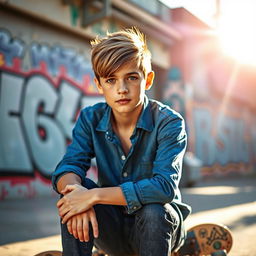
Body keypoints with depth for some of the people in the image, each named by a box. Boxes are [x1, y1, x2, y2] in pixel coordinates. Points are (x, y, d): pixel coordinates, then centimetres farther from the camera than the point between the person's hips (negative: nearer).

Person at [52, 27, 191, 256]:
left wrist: (94, 195, -36)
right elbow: (65, 170, -17)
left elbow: (165, 186, -32)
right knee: (74, 188, -23)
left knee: (154, 211, -35)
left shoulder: (169, 122, -18)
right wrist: (78, 189, -41)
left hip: (159, 224, -2)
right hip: (112, 230, 3)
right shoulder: (90, 119, -6)